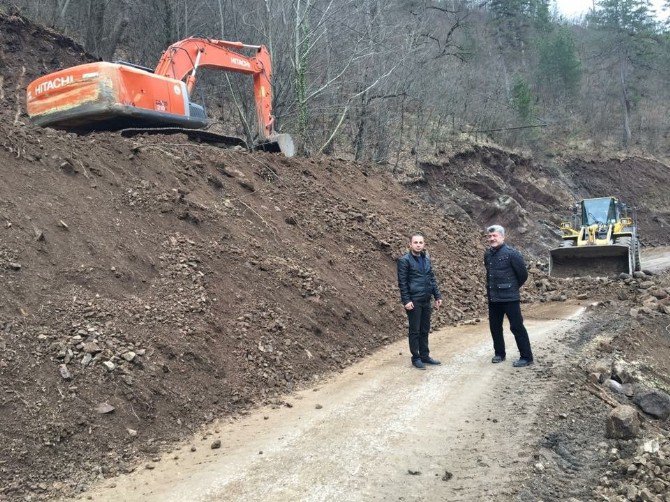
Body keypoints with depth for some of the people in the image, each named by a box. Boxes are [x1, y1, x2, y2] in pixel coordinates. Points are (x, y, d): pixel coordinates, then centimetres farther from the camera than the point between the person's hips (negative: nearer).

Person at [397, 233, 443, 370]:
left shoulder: (426, 259, 11)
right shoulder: (404, 260, -9)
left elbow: (432, 278, 15)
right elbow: (402, 282, -12)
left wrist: (437, 296, 10)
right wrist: (406, 300, -17)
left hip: (426, 300, 6)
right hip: (413, 301, -6)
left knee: (425, 330, 12)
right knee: (415, 331, 2)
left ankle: (425, 355, 22)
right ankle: (416, 358, 11)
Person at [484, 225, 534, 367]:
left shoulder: (511, 253, -13)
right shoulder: (488, 255, 7)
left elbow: (523, 274, -7)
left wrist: (513, 287, 5)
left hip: (510, 298, -7)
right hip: (493, 298, 7)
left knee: (517, 327, -3)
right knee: (495, 326, 14)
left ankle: (526, 357, 5)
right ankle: (499, 353, 29)